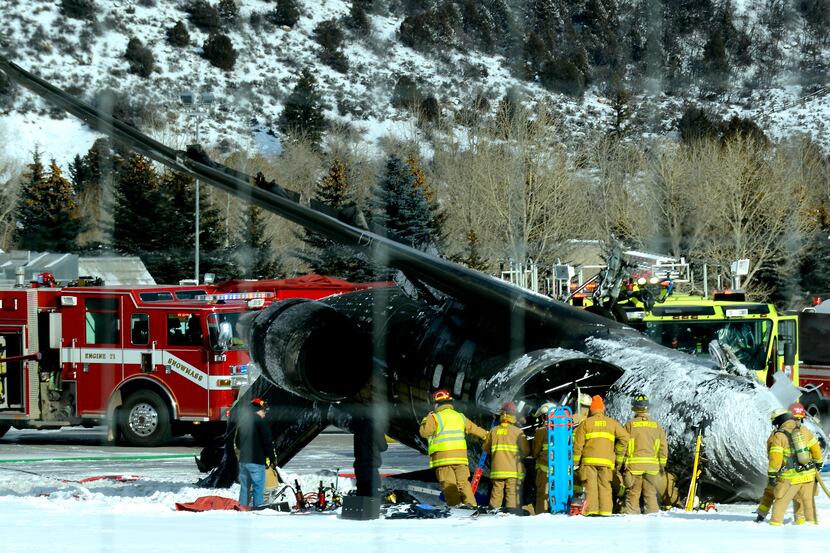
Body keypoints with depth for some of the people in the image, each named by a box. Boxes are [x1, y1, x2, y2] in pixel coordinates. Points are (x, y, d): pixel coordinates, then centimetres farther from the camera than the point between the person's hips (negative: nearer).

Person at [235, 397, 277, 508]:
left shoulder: (242, 421, 11)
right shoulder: (261, 422, -11)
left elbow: (237, 442, 20)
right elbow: (267, 442, -12)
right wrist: (272, 458, -2)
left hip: (243, 460, 7)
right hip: (256, 461, -7)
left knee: (244, 487, 13)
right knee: (258, 488, -5)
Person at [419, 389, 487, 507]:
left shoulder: (435, 417, -2)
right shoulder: (460, 417, 15)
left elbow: (424, 432, -5)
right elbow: (474, 428, 24)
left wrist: (426, 419, 12)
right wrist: (487, 435, 41)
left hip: (443, 457, -4)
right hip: (460, 456, 5)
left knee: (449, 486, -7)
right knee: (463, 483, 6)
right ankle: (470, 504, -8)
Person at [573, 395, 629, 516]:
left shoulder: (586, 423, 6)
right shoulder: (612, 423, 11)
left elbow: (578, 443, 2)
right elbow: (624, 438, 3)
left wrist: (575, 462, 7)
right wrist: (618, 457, 11)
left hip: (589, 460, -1)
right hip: (606, 460, 1)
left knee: (590, 487, -4)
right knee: (605, 487, 3)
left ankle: (591, 510, -12)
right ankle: (605, 511, -5)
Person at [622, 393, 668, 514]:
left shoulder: (630, 425, -4)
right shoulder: (656, 426, 5)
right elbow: (663, 446, 8)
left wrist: (620, 463, 4)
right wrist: (662, 464, 16)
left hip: (633, 466, -2)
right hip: (652, 467, 2)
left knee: (632, 495, 2)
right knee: (651, 494, 7)